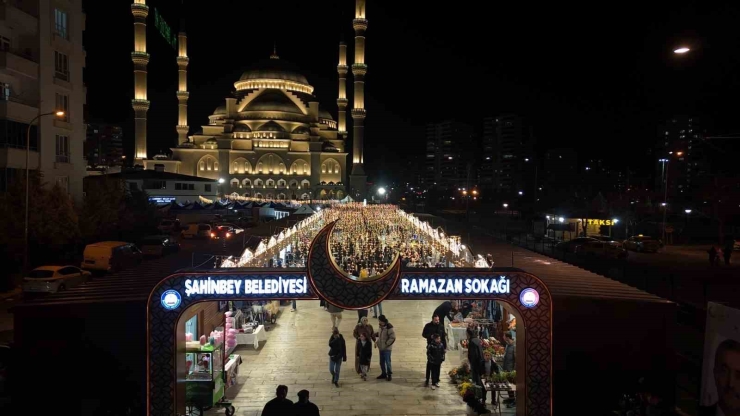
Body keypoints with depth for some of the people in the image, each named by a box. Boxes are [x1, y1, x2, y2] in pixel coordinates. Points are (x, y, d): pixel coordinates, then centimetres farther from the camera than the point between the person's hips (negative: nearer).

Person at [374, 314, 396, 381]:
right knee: (382, 362, 16)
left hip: (387, 348, -7)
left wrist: (386, 344, -20)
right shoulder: (381, 327, 3)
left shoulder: (389, 328, -20)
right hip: (381, 348, 7)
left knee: (387, 362, -2)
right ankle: (384, 373, 31)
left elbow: (392, 338, -19)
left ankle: (389, 375, 13)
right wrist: (377, 341, 3)